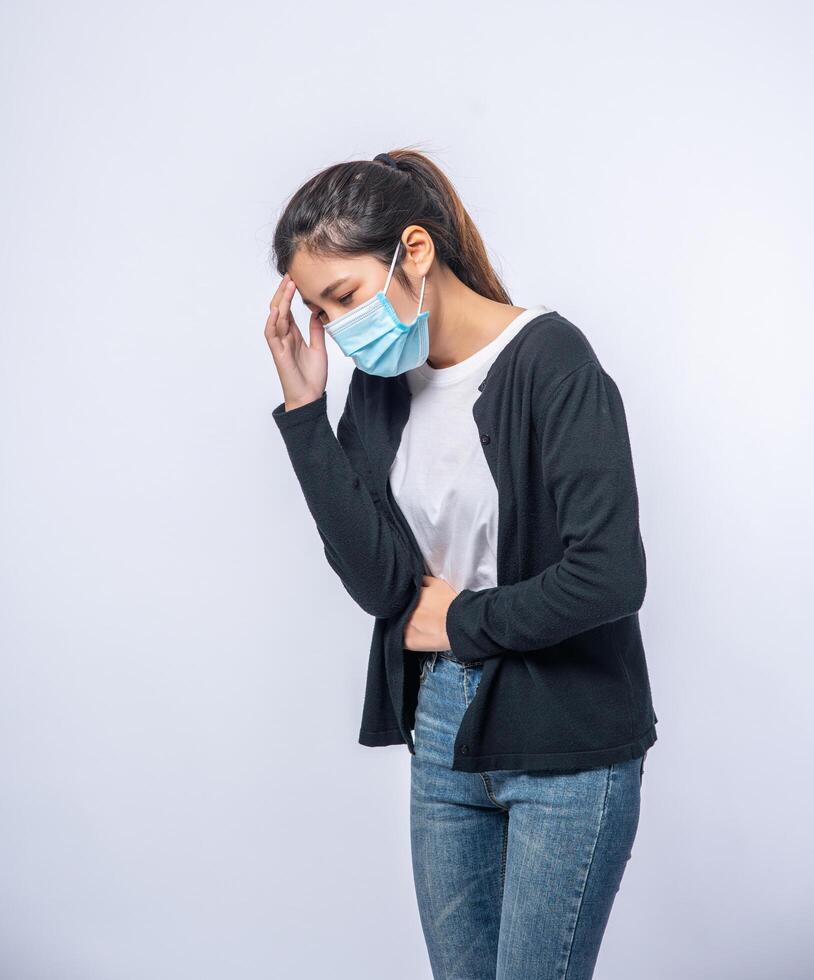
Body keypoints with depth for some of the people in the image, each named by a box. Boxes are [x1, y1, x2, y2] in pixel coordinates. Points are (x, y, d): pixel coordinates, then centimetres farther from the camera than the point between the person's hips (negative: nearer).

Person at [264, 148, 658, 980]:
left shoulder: (548, 358, -16)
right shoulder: (380, 384, 2)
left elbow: (609, 576, -24)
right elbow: (376, 580, -8)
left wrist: (459, 621, -10)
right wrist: (304, 408, -12)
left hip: (566, 749, -6)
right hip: (442, 732, 6)